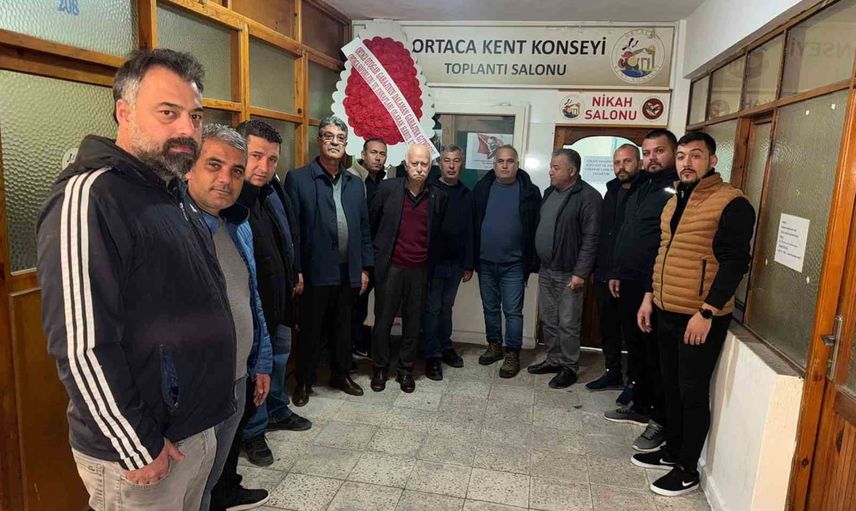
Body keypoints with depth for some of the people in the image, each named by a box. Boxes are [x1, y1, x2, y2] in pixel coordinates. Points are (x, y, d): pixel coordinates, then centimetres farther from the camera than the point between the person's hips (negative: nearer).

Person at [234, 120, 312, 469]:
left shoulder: (274, 188, 2)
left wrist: (296, 271, 20)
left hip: (280, 294, 8)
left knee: (280, 355, 23)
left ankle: (277, 411, 44)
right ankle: (253, 431, 29)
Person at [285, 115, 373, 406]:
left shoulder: (355, 183, 10)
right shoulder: (298, 179, -5)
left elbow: (364, 228, 12)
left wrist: (365, 268, 9)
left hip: (349, 272, 5)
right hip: (316, 271, -4)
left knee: (343, 327, 17)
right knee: (310, 329, 9)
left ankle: (340, 375, 35)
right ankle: (304, 382, 26)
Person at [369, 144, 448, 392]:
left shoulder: (438, 196, 2)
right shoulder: (388, 188, -3)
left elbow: (437, 233, 11)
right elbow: (372, 222, 7)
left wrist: (431, 264, 10)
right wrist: (378, 252, 9)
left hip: (420, 269, 1)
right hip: (390, 267, -1)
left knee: (413, 323, 9)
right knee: (383, 320, 6)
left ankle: (405, 369, 24)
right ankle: (380, 368, 23)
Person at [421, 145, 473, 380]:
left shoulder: (467, 195, 7)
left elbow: (469, 231, 8)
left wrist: (468, 264, 6)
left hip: (456, 263, 4)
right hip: (433, 260, -4)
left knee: (446, 307, 17)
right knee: (432, 308, 4)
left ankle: (445, 346, 30)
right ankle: (432, 355, 12)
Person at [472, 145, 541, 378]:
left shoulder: (529, 191, -3)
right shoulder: (482, 188, 4)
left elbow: (535, 228, -3)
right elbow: (472, 223, 5)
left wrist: (532, 261, -7)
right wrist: (471, 257, 2)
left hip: (514, 264, -3)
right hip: (485, 262, 3)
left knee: (513, 311, 2)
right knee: (490, 308, 15)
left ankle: (513, 354, 13)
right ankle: (494, 346, 30)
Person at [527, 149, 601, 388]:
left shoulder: (588, 196, -13)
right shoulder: (550, 192, 12)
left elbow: (591, 238, -17)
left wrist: (580, 272, -20)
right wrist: (536, 262, 15)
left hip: (568, 273, -8)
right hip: (545, 270, 8)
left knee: (568, 324, 2)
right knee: (548, 320, 16)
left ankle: (569, 367, 16)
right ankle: (554, 360, 30)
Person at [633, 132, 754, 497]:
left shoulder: (731, 203, -12)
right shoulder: (674, 201, 13)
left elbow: (734, 262, -18)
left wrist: (706, 312, -21)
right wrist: (650, 296, 16)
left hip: (700, 318, -8)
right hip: (667, 313, 8)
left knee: (692, 393, 3)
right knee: (671, 387, 18)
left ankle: (687, 470, 18)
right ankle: (672, 451, 34)